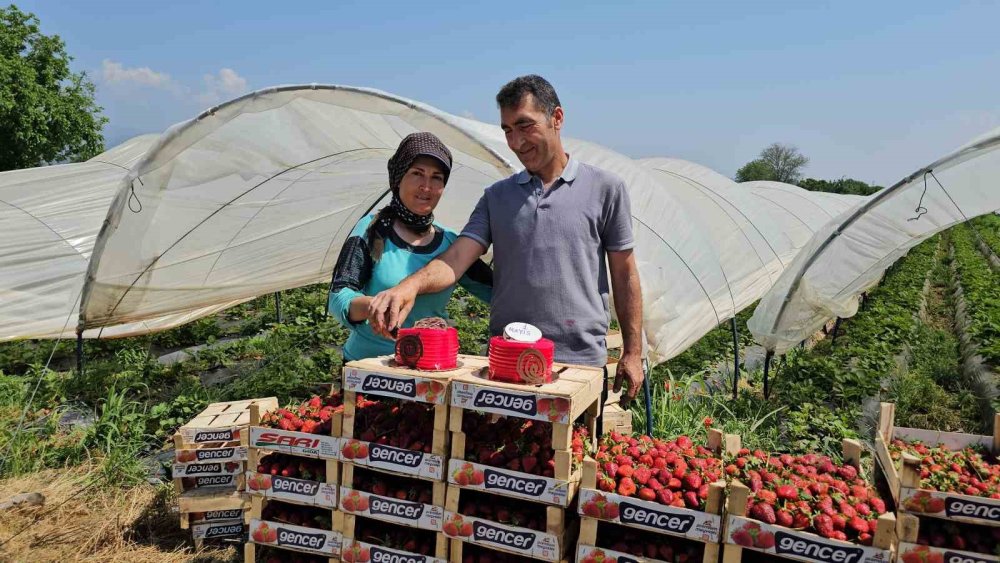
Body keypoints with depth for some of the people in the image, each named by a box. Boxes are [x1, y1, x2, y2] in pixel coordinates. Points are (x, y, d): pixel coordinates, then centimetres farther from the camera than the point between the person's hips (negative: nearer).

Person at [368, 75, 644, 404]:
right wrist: (411, 286, -24)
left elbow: (624, 275, 4)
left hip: (581, 361, -2)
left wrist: (633, 352, 2)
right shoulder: (497, 196, 9)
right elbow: (457, 258, -3)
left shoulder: (605, 188, 2)